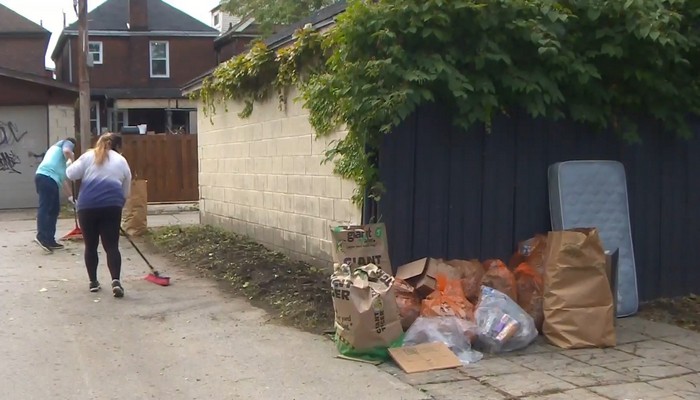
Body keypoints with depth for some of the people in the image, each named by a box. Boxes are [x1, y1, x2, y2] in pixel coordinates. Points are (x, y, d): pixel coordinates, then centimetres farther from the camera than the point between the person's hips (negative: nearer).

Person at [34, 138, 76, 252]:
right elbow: (67, 151, -13)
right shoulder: (67, 143, 17)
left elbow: (62, 179, 41)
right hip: (47, 177, -8)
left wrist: (70, 195, 43)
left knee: (54, 209, 11)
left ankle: (49, 240, 11)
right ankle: (41, 236, -27)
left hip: (47, 178, 8)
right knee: (44, 207, -17)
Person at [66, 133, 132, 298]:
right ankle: (116, 280, -15)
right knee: (111, 246, 1)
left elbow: (71, 174, 5)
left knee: (91, 246, 14)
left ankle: (93, 282, 20)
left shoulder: (88, 156, 11)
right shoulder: (122, 161, 16)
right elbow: (126, 192, 19)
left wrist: (70, 163, 26)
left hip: (87, 206, 0)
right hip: (111, 206, 0)